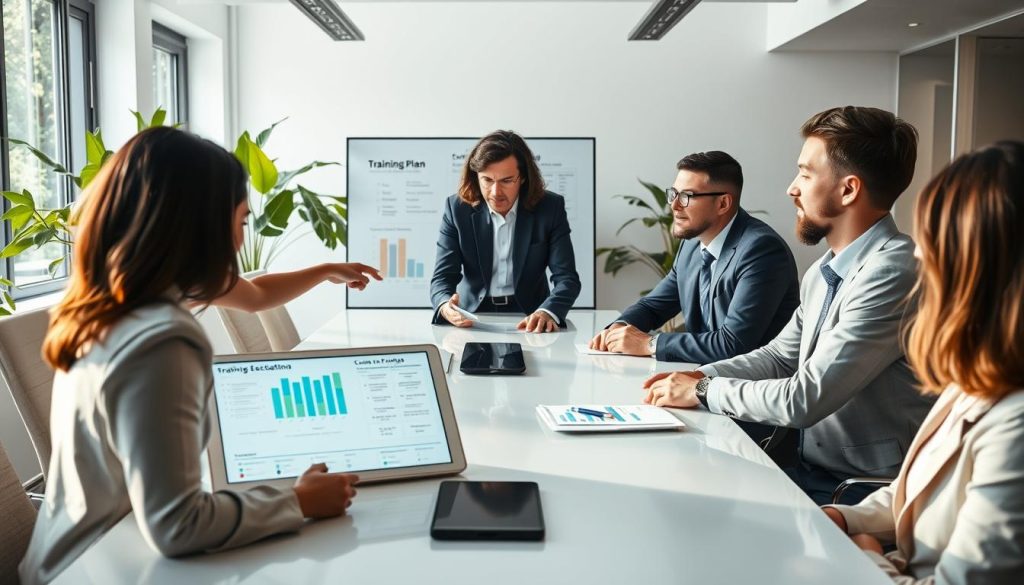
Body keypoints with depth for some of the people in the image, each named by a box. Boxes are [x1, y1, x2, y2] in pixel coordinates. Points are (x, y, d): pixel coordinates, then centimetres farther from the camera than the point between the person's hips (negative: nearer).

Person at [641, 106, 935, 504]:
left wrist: (704, 391, -12)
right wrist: (700, 375, 2)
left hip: (862, 494, -7)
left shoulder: (893, 274, -23)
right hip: (809, 469, 7)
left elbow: (803, 400, -25)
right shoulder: (823, 271, 7)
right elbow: (780, 356, 17)